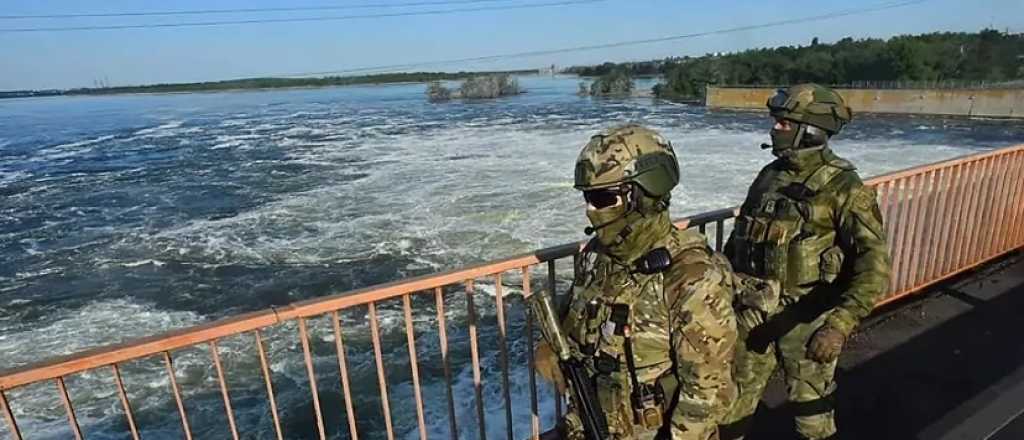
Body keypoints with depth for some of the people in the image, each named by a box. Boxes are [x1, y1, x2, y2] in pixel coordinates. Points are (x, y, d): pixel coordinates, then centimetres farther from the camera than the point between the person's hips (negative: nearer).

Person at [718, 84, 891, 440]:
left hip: (806, 319, -5)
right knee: (733, 400, 17)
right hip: (752, 312, 5)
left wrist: (840, 325, -33)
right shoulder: (769, 175, 3)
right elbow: (739, 237, 13)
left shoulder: (842, 186, -15)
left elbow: (873, 267, -22)